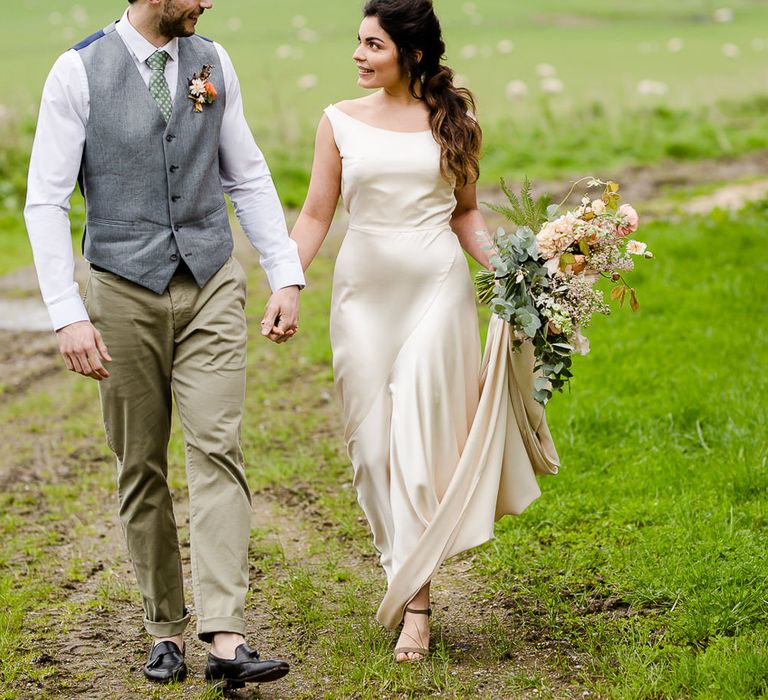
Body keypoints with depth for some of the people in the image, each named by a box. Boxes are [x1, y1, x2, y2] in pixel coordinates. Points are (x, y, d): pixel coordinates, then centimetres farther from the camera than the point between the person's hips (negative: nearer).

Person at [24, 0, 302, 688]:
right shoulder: (78, 72, -6)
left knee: (217, 450, -10)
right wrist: (68, 314, -14)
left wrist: (287, 274, 4)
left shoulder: (212, 62, 6)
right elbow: (46, 202, -7)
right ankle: (166, 628, 19)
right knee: (141, 469, 6)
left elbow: (249, 178, 12)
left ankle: (226, 638, -15)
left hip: (212, 284, 2)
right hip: (125, 291, -2)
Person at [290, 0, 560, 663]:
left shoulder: (452, 121, 3)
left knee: (421, 437, -8)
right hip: (364, 291, 2)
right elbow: (316, 213, 5)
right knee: (373, 441, 2)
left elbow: (465, 212, 10)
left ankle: (415, 597, -5)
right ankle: (402, 567, 19)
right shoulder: (341, 121, 4)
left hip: (437, 289, -2)